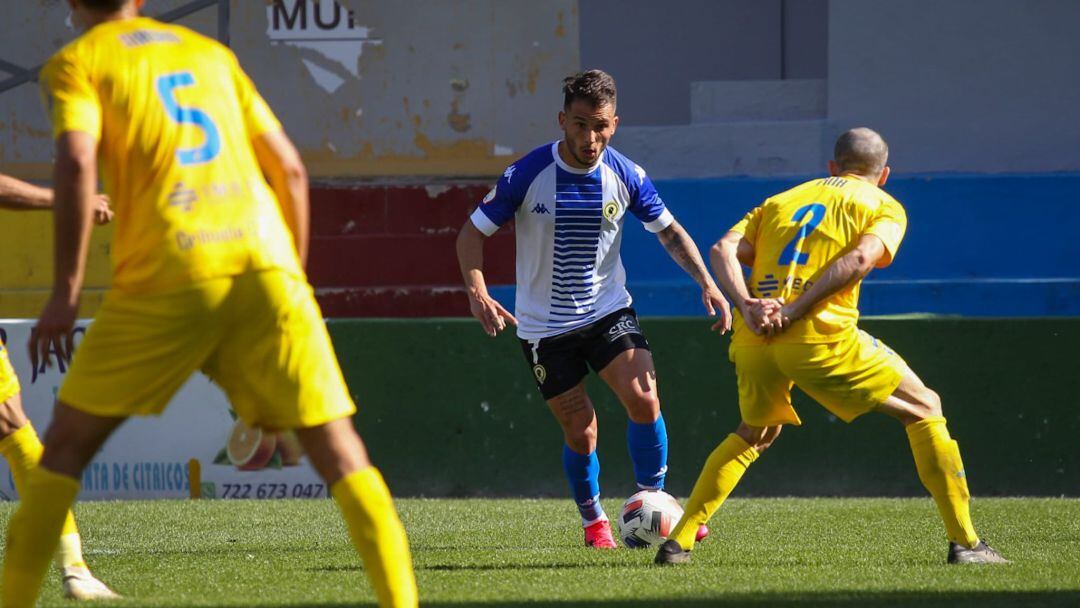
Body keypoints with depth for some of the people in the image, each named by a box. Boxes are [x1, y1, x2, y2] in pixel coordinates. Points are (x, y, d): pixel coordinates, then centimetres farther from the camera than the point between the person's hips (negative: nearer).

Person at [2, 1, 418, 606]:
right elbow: (289, 168, 19)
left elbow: (77, 162, -8)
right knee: (336, 445, 2)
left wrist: (66, 292, -8)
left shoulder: (76, 64, 11)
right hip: (265, 259, 3)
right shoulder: (212, 53, 24)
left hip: (167, 270, -3)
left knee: (69, 441, 11)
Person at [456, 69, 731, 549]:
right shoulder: (526, 176, -16)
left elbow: (669, 231, 6)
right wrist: (477, 293, -23)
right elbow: (473, 232, -7)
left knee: (643, 399, -19)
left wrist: (707, 283, -7)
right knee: (580, 429, 0)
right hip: (544, 325, -2)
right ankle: (593, 521, 26)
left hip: (608, 310, 2)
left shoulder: (626, 176, -8)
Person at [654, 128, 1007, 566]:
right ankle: (964, 543, 6)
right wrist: (794, 311, -12)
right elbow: (859, 259, -8)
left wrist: (747, 306, -4)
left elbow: (722, 250, 10)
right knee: (924, 410, 13)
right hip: (821, 338, -5)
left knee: (754, 433, 31)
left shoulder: (782, 200, 26)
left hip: (753, 339, 5)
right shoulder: (885, 207, 14)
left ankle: (678, 543, 22)